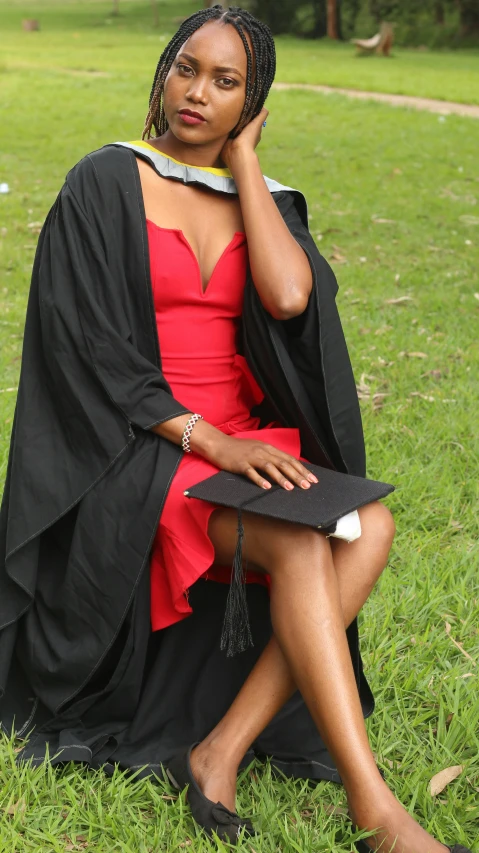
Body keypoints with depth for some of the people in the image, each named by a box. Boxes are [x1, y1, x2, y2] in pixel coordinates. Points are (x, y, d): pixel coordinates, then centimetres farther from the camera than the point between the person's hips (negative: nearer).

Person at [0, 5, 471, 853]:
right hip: (140, 446, -5)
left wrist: (243, 156, -2)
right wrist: (206, 441, -19)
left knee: (369, 526, -24)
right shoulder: (104, 185, -2)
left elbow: (288, 297, -12)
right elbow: (87, 347, -10)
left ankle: (223, 751, -22)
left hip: (247, 438, 5)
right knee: (299, 550, -31)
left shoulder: (261, 200, 11)